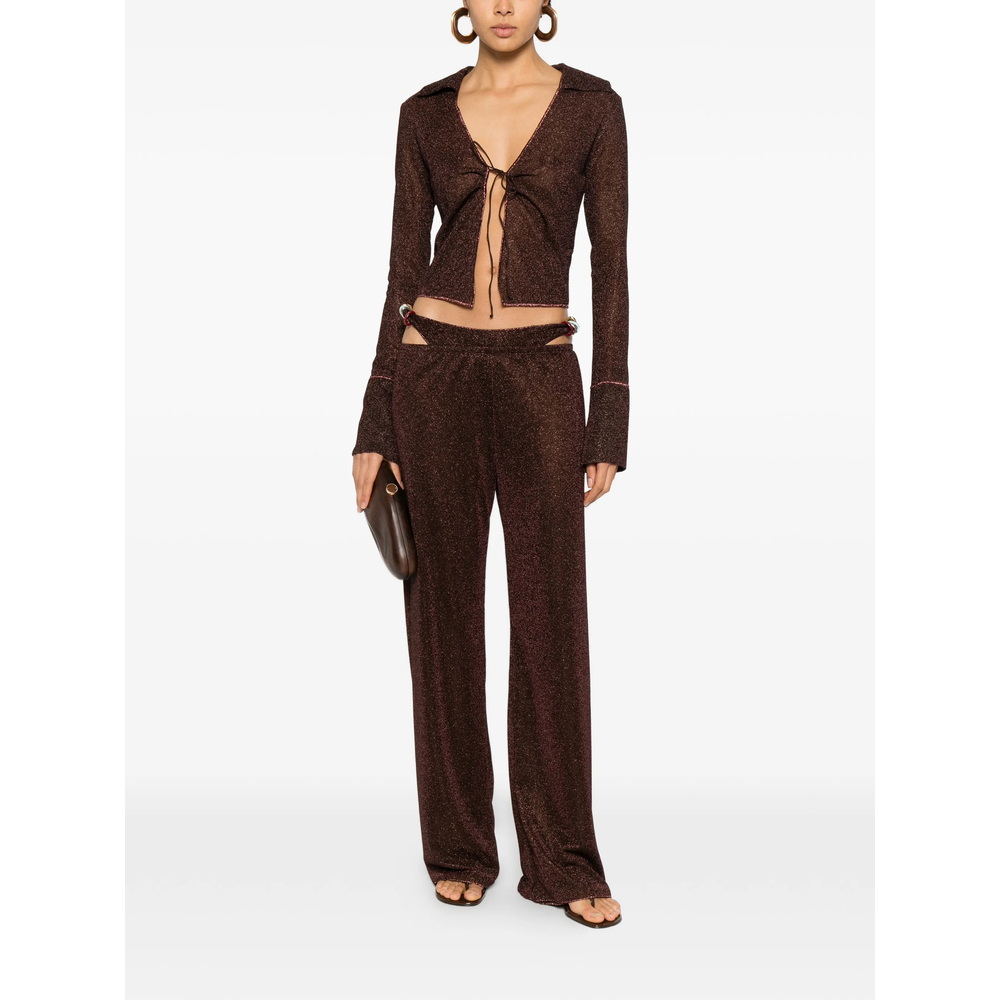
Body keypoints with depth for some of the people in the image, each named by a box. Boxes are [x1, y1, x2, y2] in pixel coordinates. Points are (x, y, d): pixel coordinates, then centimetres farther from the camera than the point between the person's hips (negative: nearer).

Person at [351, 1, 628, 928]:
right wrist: (374, 428, 2)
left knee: (552, 616, 0)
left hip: (539, 376, -1)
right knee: (445, 609, 5)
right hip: (434, 372, 1)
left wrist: (608, 422, -5)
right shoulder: (425, 114, 7)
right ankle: (459, 848, 20)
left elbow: (610, 266, 1)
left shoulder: (592, 106, 4)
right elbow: (405, 269, 6)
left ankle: (562, 860, 14)